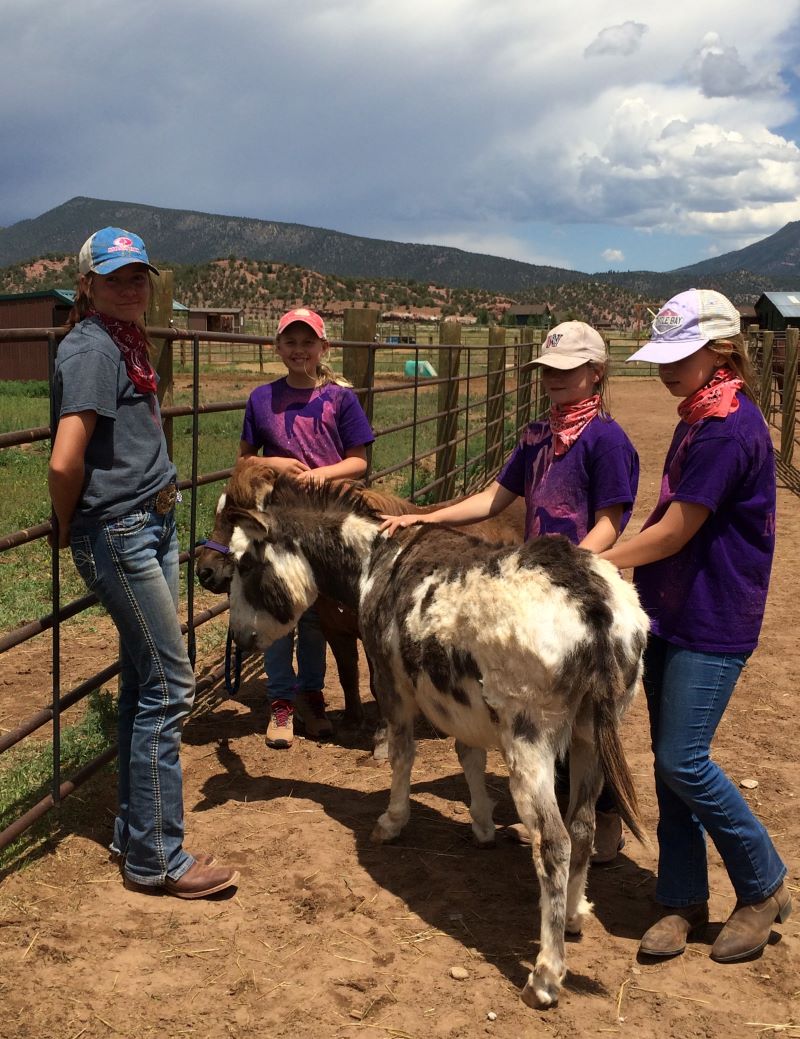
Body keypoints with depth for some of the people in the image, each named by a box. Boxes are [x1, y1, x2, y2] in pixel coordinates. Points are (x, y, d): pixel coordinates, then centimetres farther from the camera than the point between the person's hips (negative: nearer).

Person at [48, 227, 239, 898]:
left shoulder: (125, 343, 13)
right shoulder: (92, 347, -15)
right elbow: (65, 463, -23)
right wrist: (70, 529, -8)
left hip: (153, 527, 9)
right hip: (117, 534, -9)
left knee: (144, 681, 14)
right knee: (168, 685, -5)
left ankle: (135, 831, 27)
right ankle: (155, 859, 6)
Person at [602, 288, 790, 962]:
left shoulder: (730, 429, -19)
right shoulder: (696, 421, 12)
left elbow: (674, 532, -20)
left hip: (713, 626, -9)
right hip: (669, 614, 9)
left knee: (684, 762, -7)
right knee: (669, 762, 11)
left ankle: (766, 888, 14)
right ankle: (684, 900, 23)